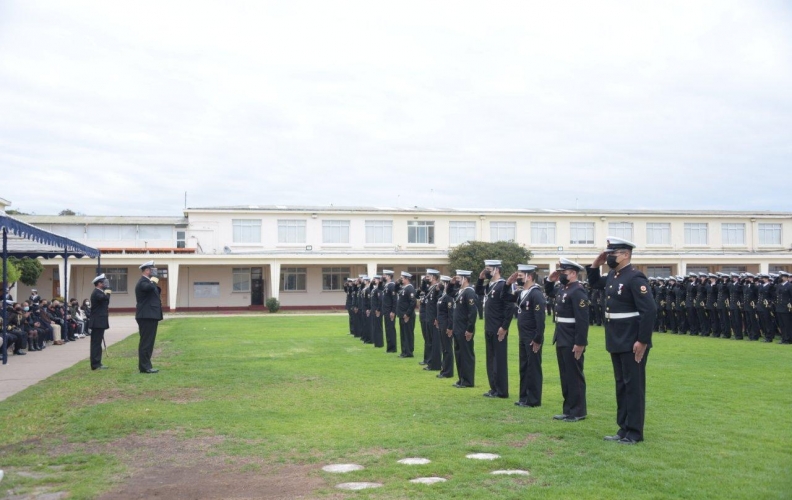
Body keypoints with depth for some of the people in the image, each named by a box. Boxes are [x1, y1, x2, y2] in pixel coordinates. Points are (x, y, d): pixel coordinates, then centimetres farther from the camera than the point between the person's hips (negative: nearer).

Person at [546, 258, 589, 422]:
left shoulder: (578, 291, -17)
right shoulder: (564, 289, 12)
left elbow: (583, 319, -22)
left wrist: (580, 343, -24)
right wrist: (550, 281, 14)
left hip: (572, 342, -10)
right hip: (561, 340, 10)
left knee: (575, 376, -1)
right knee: (565, 376, 14)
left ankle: (578, 412, 6)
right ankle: (568, 409, 21)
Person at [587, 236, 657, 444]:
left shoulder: (635, 278, -17)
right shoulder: (612, 276, 11)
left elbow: (649, 310, -22)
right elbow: (594, 283, 32)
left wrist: (642, 341, -22)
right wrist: (595, 265, 12)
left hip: (632, 343, -9)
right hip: (617, 342, 9)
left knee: (633, 386, -1)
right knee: (621, 386, 13)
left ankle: (634, 433, 6)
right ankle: (623, 429, 21)